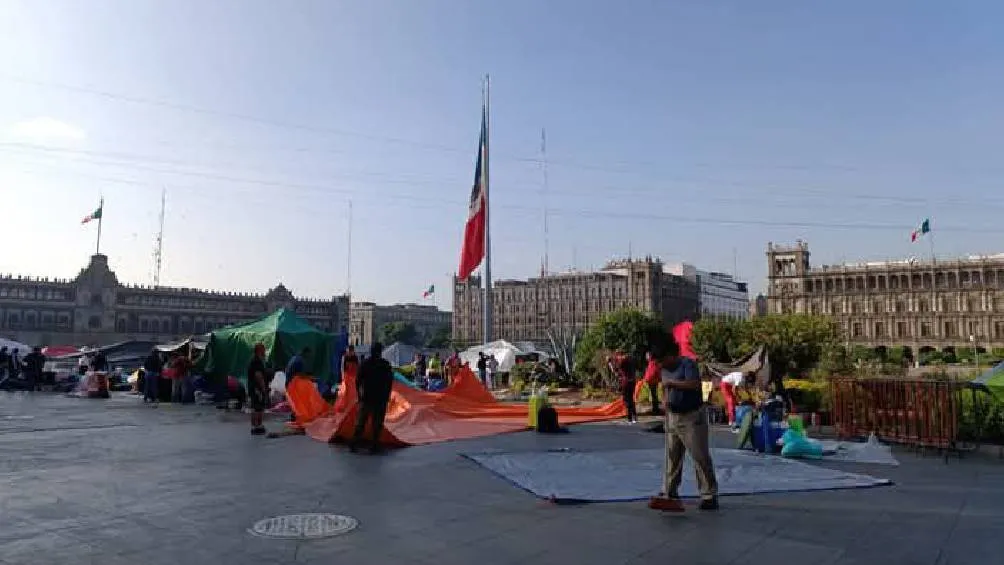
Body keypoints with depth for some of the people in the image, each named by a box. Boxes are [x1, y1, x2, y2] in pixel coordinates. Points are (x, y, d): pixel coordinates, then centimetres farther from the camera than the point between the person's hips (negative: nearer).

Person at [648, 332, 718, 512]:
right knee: (672, 457, 13)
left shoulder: (688, 364, -13)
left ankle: (709, 495, 4)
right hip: (673, 417, 8)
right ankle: (669, 492, 22)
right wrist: (666, 401, 4)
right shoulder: (665, 370, 11)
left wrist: (672, 383, -22)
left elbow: (694, 384, -28)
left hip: (692, 417, -8)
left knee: (700, 456, -4)